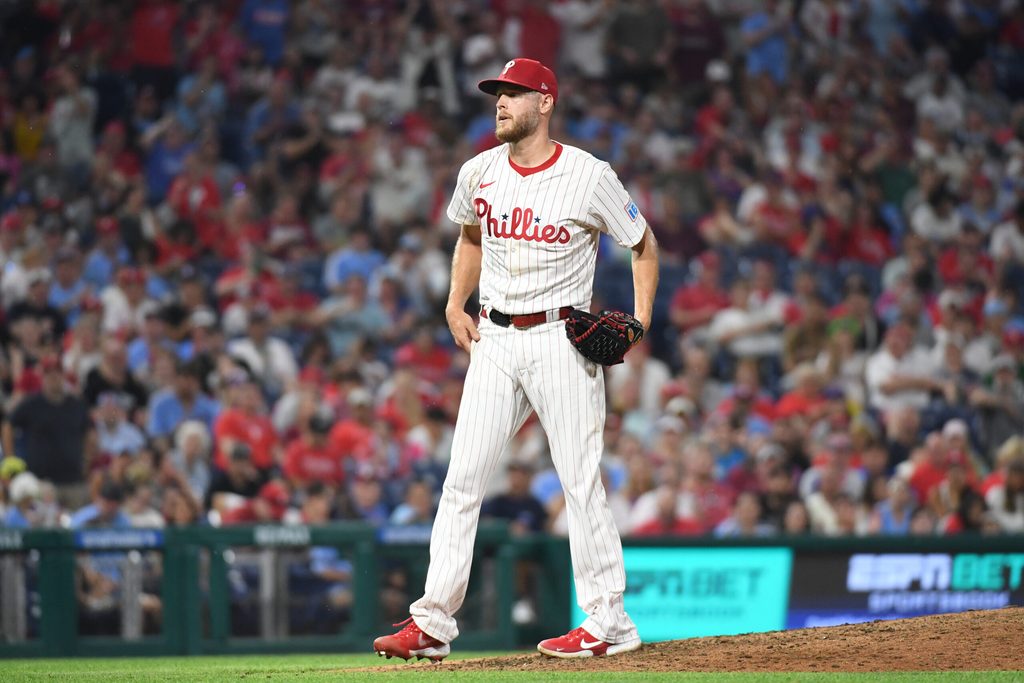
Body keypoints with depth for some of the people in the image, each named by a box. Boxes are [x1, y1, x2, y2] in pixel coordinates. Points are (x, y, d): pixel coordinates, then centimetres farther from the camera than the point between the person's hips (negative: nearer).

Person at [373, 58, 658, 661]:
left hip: (562, 338, -5)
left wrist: (640, 319, -9)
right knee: (462, 479, -1)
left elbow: (644, 245, 3)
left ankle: (610, 622, 3)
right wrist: (455, 305, 12)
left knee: (581, 480, -5)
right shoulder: (479, 174, 7)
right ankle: (433, 623, 0)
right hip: (494, 339, 5)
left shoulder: (590, 177, -7)